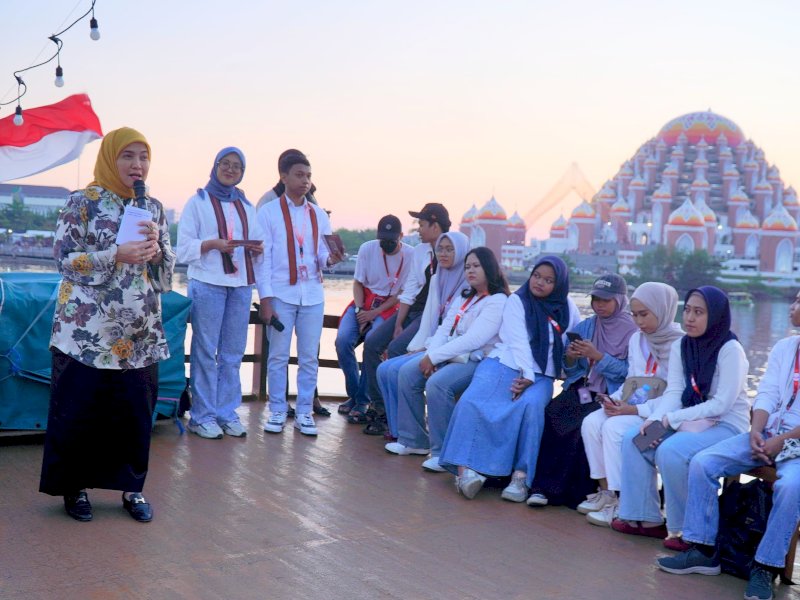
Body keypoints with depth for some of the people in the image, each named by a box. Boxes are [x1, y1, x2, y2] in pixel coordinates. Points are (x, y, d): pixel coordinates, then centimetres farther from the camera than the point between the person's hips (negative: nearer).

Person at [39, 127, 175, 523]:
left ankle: (132, 487, 20)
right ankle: (74, 487, 19)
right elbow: (64, 258, -9)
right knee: (78, 411, 3)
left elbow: (166, 272, 12)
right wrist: (118, 256, -20)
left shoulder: (154, 208, 11)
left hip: (139, 335, 4)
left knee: (136, 412, 6)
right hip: (87, 330, -4)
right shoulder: (83, 202, -3)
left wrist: (155, 249, -10)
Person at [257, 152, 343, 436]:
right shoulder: (268, 212, -2)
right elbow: (263, 257, -5)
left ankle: (304, 412, 15)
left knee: (309, 357, 7)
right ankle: (277, 411, 14)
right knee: (278, 356, 4)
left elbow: (323, 255, 8)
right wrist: (265, 298, -10)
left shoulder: (319, 215, 9)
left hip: (312, 295, 3)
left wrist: (330, 259, -16)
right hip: (280, 294, -3)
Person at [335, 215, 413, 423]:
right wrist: (360, 310, -10)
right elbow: (358, 283, 5)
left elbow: (403, 294, -6)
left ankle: (362, 401, -18)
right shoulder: (367, 248, -3)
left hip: (389, 306, -3)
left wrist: (374, 313, -13)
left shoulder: (410, 255, -10)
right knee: (343, 340, -21)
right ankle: (353, 395, -5)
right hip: (363, 302, 3)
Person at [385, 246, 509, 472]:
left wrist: (434, 357, -19)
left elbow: (473, 339, -20)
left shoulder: (498, 301, -10)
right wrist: (430, 356, -9)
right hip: (449, 354, 8)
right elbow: (444, 328, 10)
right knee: (407, 372, -9)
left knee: (437, 384, -32)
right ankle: (413, 440, 1)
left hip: (476, 360, -8)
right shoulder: (464, 297, 18)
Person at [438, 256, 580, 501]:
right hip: (505, 364, 0)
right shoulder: (517, 301, 7)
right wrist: (526, 374, -20)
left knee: (531, 405, -33)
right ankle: (465, 468, -35)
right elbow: (518, 342, -4)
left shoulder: (568, 308, 13)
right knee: (472, 401, -28)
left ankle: (521, 476, -33)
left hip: (540, 376, 1)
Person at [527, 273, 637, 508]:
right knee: (550, 418, -24)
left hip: (609, 396, -4)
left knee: (581, 429, -31)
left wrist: (597, 356, -16)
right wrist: (570, 358, -5)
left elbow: (627, 373, -9)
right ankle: (543, 486, -22)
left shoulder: (632, 332, 0)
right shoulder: (585, 326, 16)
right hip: (580, 390, 4)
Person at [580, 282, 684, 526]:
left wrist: (635, 410, -23)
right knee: (591, 423, -15)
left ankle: (622, 502, -18)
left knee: (614, 427, -28)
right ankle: (606, 490, -5)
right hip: (633, 406, 8)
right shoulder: (636, 340, 11)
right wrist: (615, 399, -5)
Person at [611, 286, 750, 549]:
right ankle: (646, 518, -3)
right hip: (691, 420, 7)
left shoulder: (730, 350, -16)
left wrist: (671, 419, -22)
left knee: (670, 451, -30)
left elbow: (722, 404, -21)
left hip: (727, 424, -7)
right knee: (633, 439, -10)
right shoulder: (680, 347, 5)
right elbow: (673, 392, -1)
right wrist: (655, 420, -21)